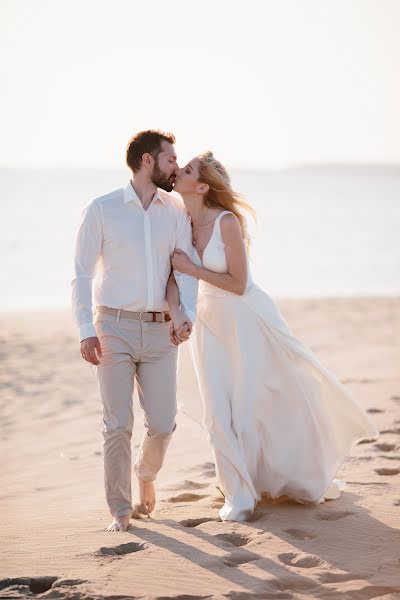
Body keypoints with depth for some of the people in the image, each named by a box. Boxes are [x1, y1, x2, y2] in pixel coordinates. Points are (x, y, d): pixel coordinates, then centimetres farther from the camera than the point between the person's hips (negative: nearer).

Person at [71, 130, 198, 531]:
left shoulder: (176, 212, 7)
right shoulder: (102, 210, -2)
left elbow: (185, 268, 2)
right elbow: (82, 274, -2)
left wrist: (187, 313, -16)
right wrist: (85, 331, -10)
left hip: (160, 331, 3)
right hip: (114, 328, -3)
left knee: (163, 423, 1)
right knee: (118, 425, -4)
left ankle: (146, 473, 33)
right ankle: (120, 510, 9)